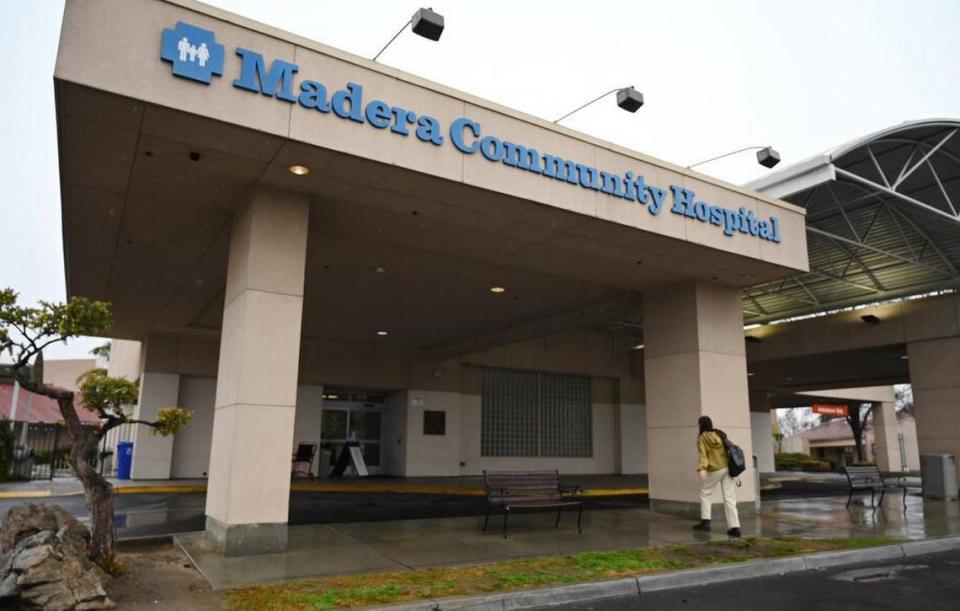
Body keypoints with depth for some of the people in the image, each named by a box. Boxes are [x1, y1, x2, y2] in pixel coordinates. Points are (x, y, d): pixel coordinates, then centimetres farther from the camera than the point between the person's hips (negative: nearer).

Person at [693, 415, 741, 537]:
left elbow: (703, 454, -16)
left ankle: (705, 522, 8)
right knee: (729, 498, 4)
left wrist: (702, 468, -26)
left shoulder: (702, 437, -3)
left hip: (715, 470, -5)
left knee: (704, 493, 14)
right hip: (728, 467, 5)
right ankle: (734, 527, -2)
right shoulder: (720, 434, 12)